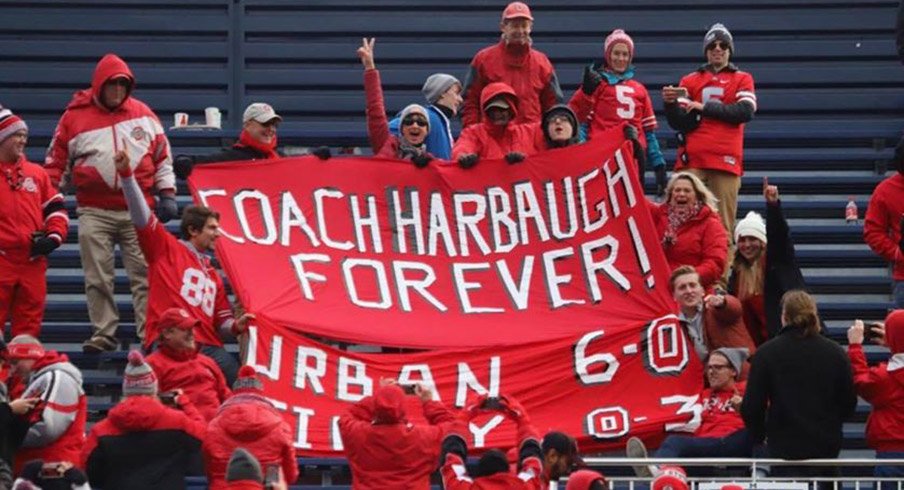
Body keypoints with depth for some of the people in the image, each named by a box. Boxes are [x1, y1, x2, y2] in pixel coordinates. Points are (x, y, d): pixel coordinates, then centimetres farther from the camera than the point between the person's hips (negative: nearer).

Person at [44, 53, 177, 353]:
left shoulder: (143, 114, 9)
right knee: (98, 279, 1)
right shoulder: (75, 117, 5)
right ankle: (104, 333, 9)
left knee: (145, 275, -3)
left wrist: (167, 194, 7)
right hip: (94, 212, 0)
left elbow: (162, 156, 13)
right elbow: (56, 162, 9)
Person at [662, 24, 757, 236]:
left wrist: (705, 108, -4)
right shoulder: (689, 81, 19)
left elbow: (745, 112, -3)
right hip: (692, 159, 1)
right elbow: (679, 122, 8)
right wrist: (670, 103, -13)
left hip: (726, 159, -1)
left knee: (723, 225, -7)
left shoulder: (742, 79, 16)